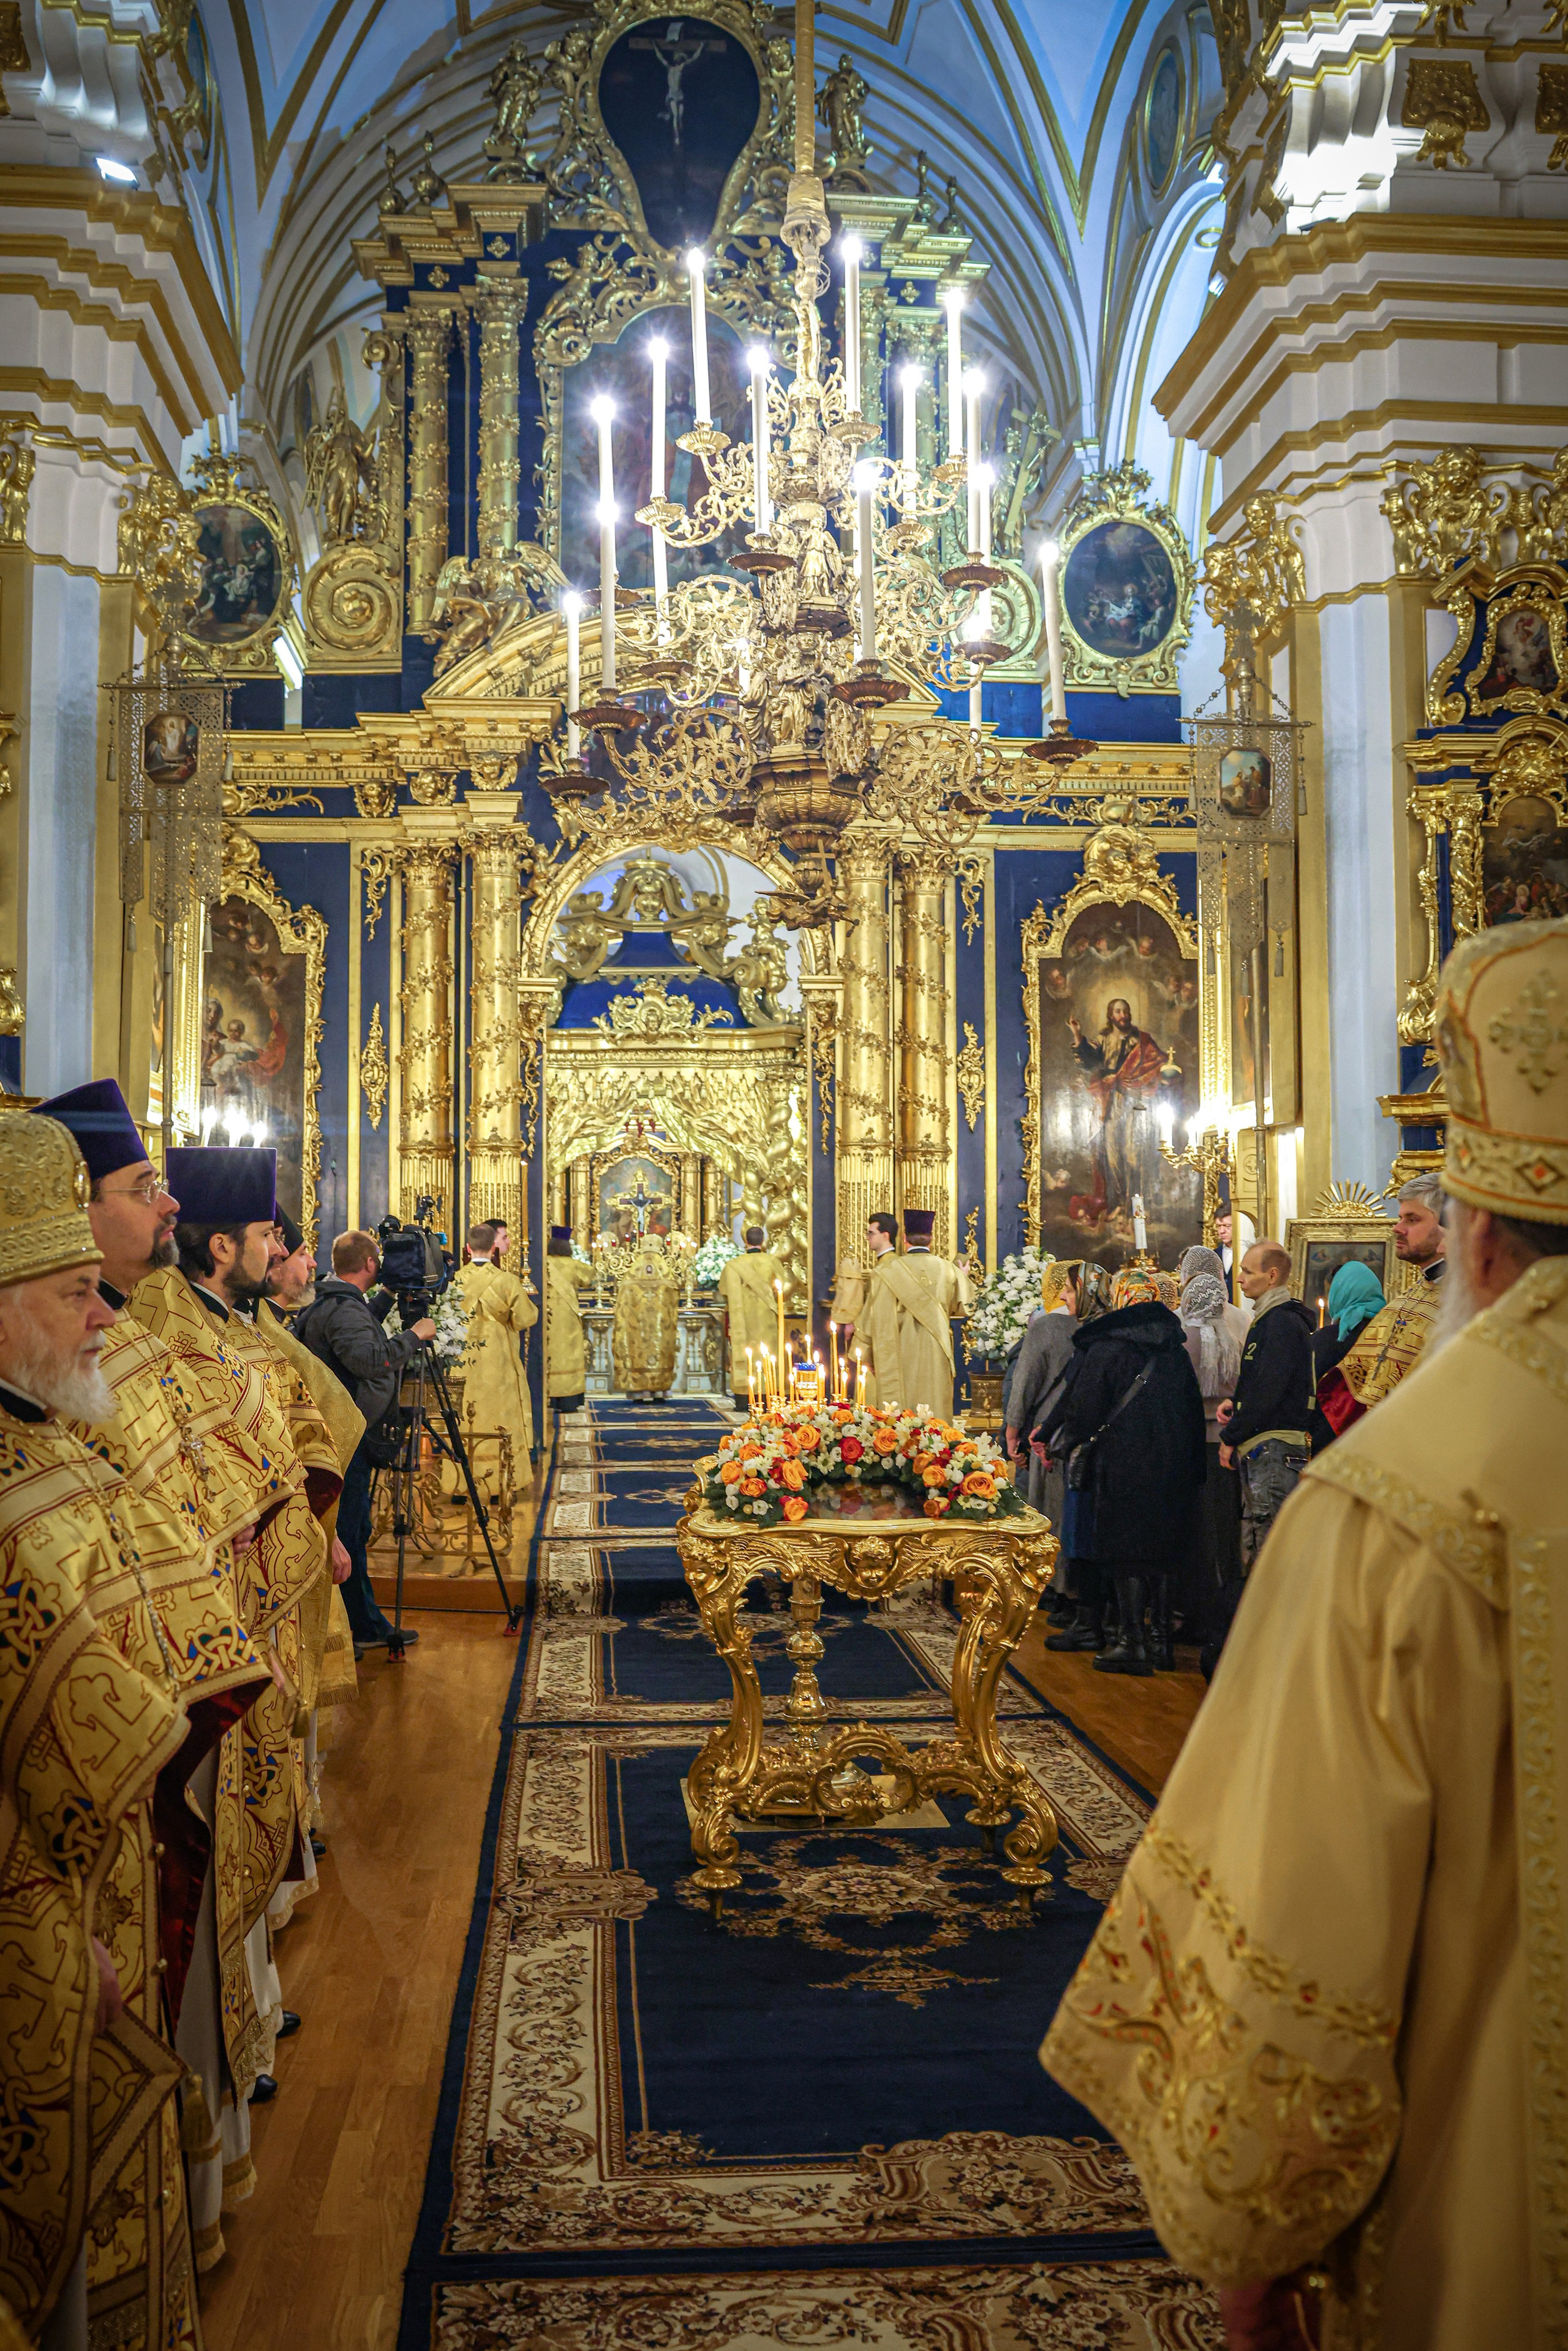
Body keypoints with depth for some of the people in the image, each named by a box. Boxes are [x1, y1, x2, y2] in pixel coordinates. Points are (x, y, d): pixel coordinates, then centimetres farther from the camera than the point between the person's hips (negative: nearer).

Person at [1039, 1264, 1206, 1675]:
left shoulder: (1106, 1347, -9)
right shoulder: (1174, 1348, 7)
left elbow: (1083, 1405, -6)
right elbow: (1193, 1409, 11)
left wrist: (1063, 1443, 11)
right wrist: (1190, 1466, 17)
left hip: (1123, 1460, -5)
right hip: (1172, 1463, 5)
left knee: (1125, 1552, 0)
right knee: (1160, 1549, 13)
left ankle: (1132, 1643, 0)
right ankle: (1163, 1640, 17)